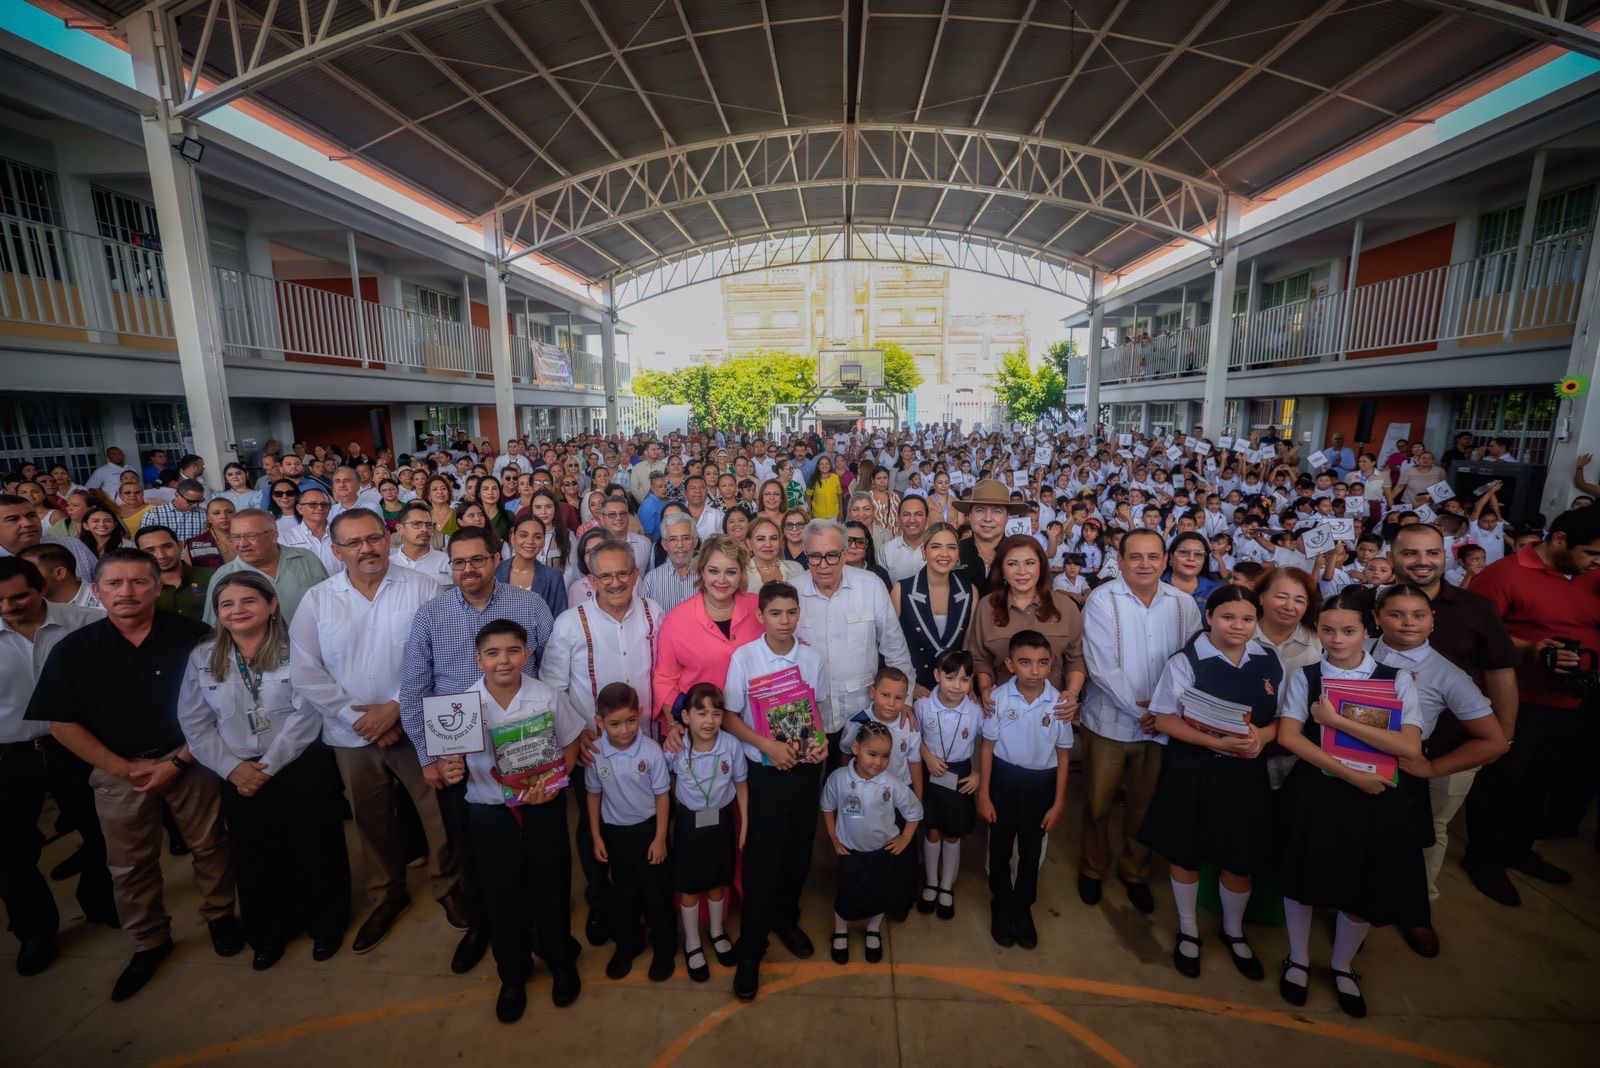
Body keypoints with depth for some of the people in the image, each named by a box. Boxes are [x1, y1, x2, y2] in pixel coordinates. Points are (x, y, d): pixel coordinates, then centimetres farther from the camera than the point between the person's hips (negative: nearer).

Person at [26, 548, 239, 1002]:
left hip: (191, 759, -2)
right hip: (117, 769, 2)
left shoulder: (192, 636, -11)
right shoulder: (73, 650, -4)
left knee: (209, 845, 10)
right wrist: (126, 768, -8)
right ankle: (149, 941, 34)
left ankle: (220, 915, 32)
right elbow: (62, 723, -1)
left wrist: (178, 761, -12)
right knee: (129, 865, 14)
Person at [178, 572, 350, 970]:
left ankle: (326, 924, 29)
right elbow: (194, 723, 1)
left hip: (301, 769, -3)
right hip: (240, 776, 4)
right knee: (254, 857, 16)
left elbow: (306, 715, -14)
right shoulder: (202, 657, 3)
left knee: (313, 849, 7)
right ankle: (269, 933, 38)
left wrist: (269, 766, -16)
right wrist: (232, 768, -10)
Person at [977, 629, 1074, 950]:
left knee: (1031, 849, 19)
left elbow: (1062, 755, -4)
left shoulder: (1059, 702, -15)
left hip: (1041, 781, 1)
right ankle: (1001, 904, 41)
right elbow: (987, 746, -8)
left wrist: (1058, 803, 0)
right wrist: (983, 795, -4)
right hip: (1004, 777, -1)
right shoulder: (998, 698, -18)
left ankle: (1023, 907, 42)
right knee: (1000, 846, 16)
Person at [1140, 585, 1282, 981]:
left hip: (1246, 774, 4)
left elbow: (1281, 719, 7)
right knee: (1187, 855, 14)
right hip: (1192, 772, -3)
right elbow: (1165, 720, -12)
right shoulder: (1185, 661, -15)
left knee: (1241, 859, 18)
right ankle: (1188, 931, 40)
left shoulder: (1269, 663, 0)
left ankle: (1234, 932, 47)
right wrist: (1215, 742, -24)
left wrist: (1260, 737, -14)